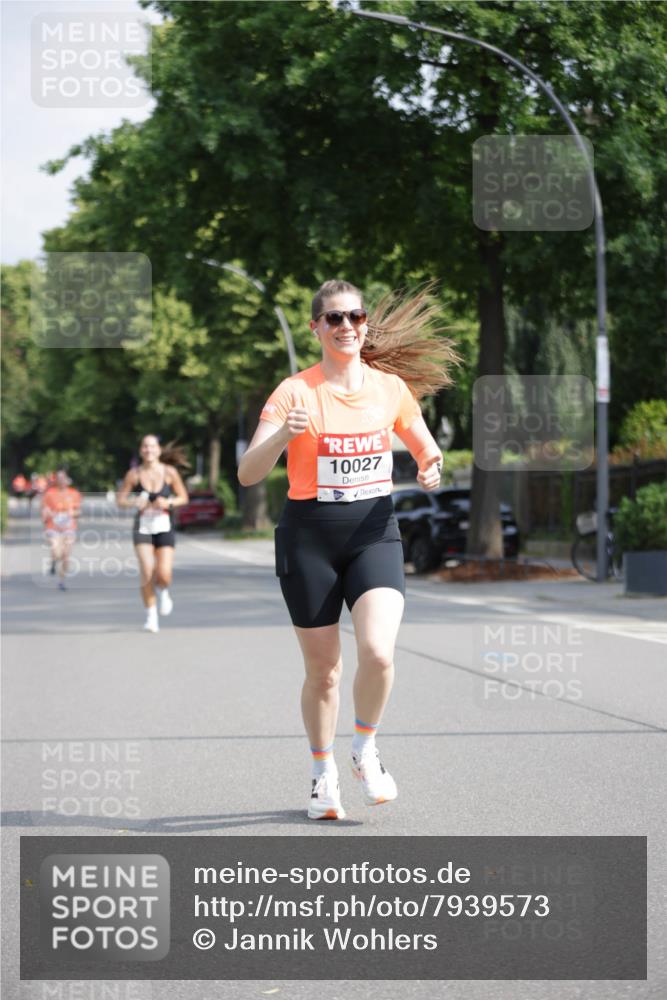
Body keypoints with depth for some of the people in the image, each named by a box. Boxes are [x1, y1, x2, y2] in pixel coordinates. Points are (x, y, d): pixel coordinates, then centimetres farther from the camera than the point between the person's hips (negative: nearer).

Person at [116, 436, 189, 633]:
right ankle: (151, 616, 3)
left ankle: (162, 592, 27)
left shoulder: (169, 472, -2)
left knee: (164, 575, -11)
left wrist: (168, 502, -14)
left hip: (164, 526, 0)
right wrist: (134, 502, -17)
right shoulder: (134, 474, -2)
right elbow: (120, 499, 3)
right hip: (143, 526, 0)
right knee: (147, 572, -14)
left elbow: (183, 497, 5)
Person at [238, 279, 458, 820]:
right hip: (309, 537, -2)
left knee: (378, 652, -19)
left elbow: (426, 448, 17)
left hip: (374, 532, 2)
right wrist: (283, 435, -32)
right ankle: (323, 773, 27)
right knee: (323, 670, 4)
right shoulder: (295, 392, -6)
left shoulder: (391, 387, 4)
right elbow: (248, 474, -13)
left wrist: (431, 468, -7)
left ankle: (365, 750, 8)